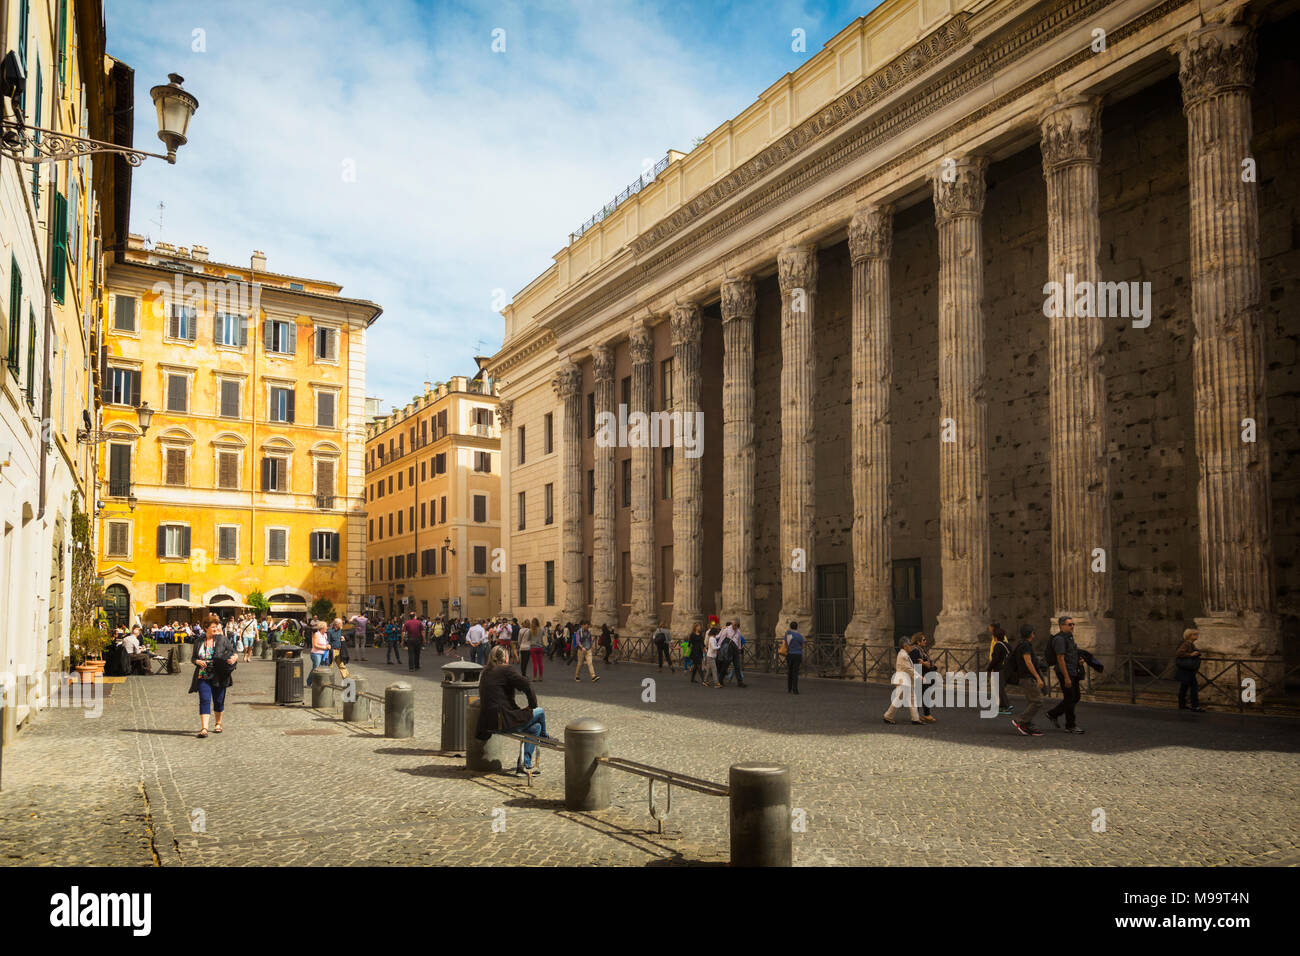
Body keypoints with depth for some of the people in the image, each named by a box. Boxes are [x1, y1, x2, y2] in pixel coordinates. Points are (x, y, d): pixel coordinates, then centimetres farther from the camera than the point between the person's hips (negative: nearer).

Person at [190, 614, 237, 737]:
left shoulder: (223, 640, 0)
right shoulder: (199, 642, 5)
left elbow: (232, 652, 5)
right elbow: (194, 657, 13)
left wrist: (234, 658, -18)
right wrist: (197, 661, -9)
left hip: (219, 677, 0)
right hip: (203, 676, 0)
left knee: (219, 701, 9)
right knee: (204, 700, -10)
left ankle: (218, 724, 29)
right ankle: (204, 728, -12)